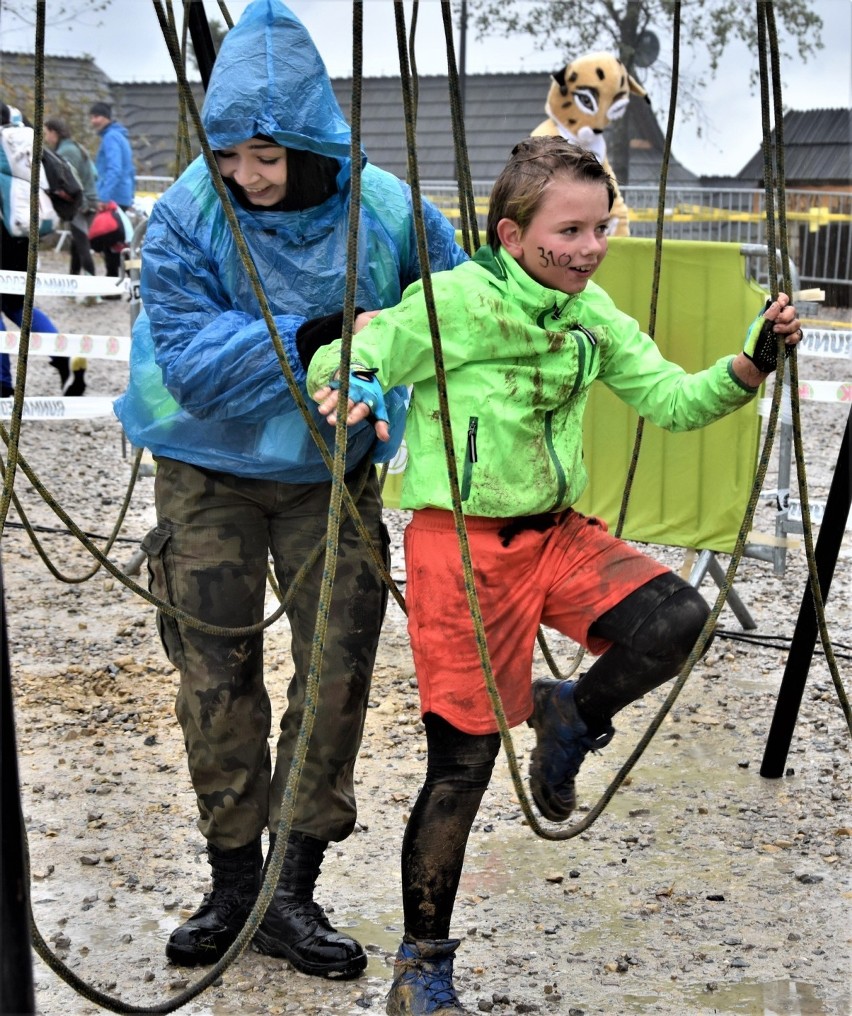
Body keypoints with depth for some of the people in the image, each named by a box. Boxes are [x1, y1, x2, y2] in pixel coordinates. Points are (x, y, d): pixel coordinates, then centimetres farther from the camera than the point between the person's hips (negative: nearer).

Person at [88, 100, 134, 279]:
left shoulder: (111, 138, -12)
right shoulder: (121, 136, 19)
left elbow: (114, 170, -23)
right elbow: (130, 171, 24)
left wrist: (104, 198, -28)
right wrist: (130, 197, 26)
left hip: (112, 199, -10)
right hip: (124, 198, 10)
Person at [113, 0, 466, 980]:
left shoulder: (385, 210, -14)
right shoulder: (188, 214, -19)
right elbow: (190, 355, -26)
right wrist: (303, 341, -36)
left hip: (332, 474, 1)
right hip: (210, 470, -1)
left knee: (339, 667, -1)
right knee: (217, 672, 1)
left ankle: (293, 891, 10)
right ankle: (232, 883, 16)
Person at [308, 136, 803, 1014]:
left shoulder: (591, 312, 4)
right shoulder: (454, 302, -16)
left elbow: (670, 399, 7)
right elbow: (333, 370, -14)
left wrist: (750, 364, -9)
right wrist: (353, 387, -37)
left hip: (555, 531, 6)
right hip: (462, 543, -6)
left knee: (675, 619, -20)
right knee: (463, 760, -2)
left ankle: (570, 717, 12)